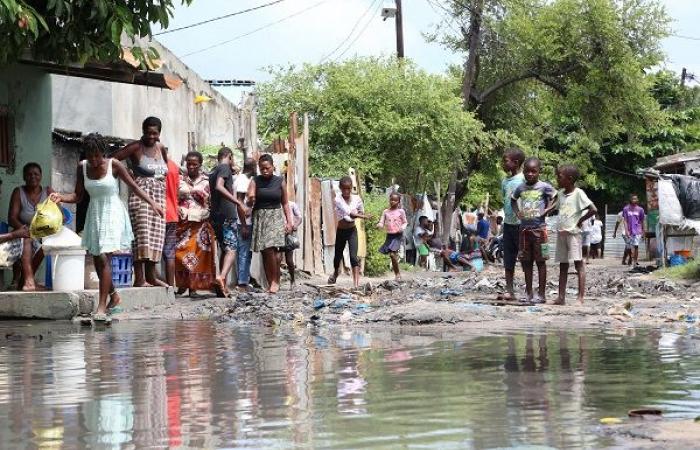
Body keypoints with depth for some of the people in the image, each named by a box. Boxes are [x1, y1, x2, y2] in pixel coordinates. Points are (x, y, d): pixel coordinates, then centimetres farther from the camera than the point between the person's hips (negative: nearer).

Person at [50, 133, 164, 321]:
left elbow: (133, 186, -3)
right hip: (94, 214, 5)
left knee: (104, 258, -14)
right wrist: (60, 197, -15)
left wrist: (152, 202, -9)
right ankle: (114, 295, 32)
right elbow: (77, 196, 3)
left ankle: (102, 306, -14)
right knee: (97, 260, 9)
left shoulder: (113, 165, -9)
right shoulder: (82, 167, 1)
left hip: (112, 214, -5)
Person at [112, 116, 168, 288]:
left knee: (156, 234, 5)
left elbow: (167, 169, 31)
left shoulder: (161, 148, 15)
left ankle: (151, 276, 12)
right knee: (142, 233, -15)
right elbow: (112, 160, -8)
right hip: (141, 195, -7)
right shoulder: (136, 148, -4)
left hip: (159, 197, 7)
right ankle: (139, 278, -19)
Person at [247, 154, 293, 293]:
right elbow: (249, 203, -3)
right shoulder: (255, 181, 3)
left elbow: (285, 203, 11)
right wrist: (250, 200, -26)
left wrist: (289, 221, 6)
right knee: (265, 252, 0)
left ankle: (275, 281, -6)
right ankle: (271, 283, 7)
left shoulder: (280, 181, 5)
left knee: (271, 249, -17)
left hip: (276, 217, -1)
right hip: (260, 218, 1)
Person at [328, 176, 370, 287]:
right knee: (338, 255, 17)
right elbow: (349, 213, -30)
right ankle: (335, 273, 48)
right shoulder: (338, 199, -18)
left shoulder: (356, 199, -9)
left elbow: (361, 212, 8)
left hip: (352, 230, 0)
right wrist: (364, 217, -38)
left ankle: (356, 282, -18)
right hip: (341, 231, 0)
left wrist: (353, 216, -12)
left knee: (353, 256, -14)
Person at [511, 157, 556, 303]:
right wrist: (517, 212, 9)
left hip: (539, 228, -4)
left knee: (540, 261, 0)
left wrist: (548, 210, -12)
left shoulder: (544, 187, -6)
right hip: (524, 228, 5)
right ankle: (528, 293, 15)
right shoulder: (520, 188, 7)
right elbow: (513, 200, 23)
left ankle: (541, 294, 3)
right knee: (526, 262, 8)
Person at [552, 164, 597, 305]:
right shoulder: (561, 193, 11)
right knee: (563, 265, 10)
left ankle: (580, 297, -10)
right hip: (561, 232, 8)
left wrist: (580, 220, -10)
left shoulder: (578, 193, -10)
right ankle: (561, 297, 12)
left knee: (579, 263, -7)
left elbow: (593, 209, -16)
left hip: (573, 232, -8)